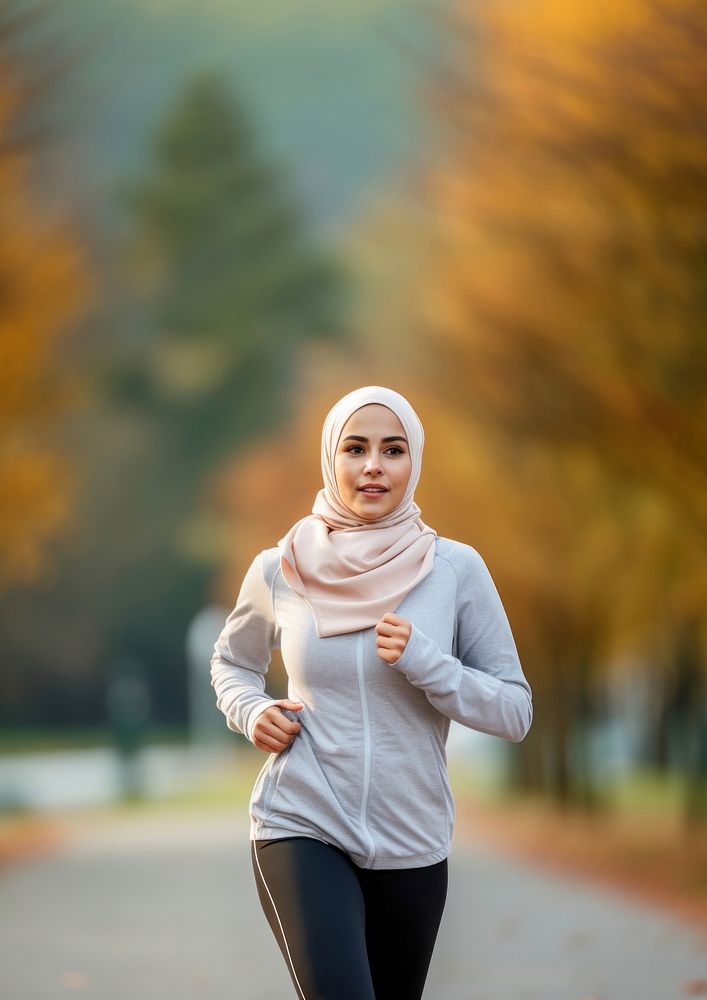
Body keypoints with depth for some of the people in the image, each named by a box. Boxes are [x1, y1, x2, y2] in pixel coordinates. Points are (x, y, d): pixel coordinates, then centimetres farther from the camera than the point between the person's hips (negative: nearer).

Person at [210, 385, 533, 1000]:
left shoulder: (456, 569, -4)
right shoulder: (281, 570, -1)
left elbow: (515, 712, -3)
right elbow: (231, 662, 19)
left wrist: (423, 661, -17)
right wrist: (252, 712, -2)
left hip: (413, 841, 2)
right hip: (302, 826, -2)